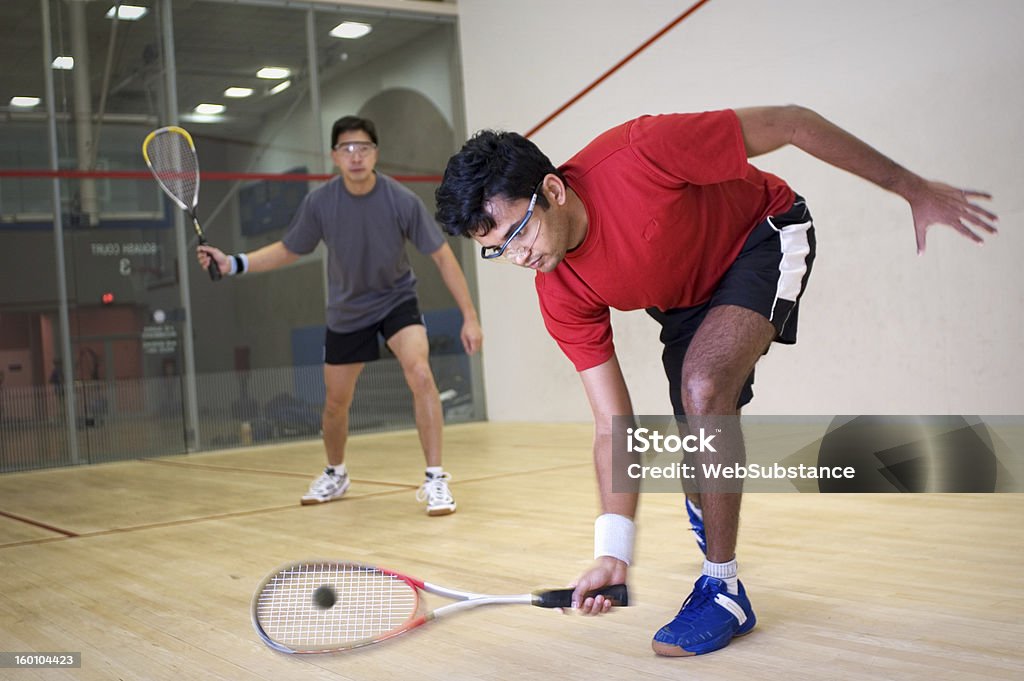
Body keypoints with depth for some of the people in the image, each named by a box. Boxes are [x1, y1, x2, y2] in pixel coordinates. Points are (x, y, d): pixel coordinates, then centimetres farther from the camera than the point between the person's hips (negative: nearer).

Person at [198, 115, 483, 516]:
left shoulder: (402, 202, -22)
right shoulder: (319, 203, -16)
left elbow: (442, 257, -14)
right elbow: (288, 251, 1)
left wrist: (469, 316, -17)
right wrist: (234, 264, -12)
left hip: (396, 300, -2)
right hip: (346, 312, 3)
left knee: (420, 375, -27)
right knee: (336, 403, 12)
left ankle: (435, 481, -19)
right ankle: (335, 475, 40)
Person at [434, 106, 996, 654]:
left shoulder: (638, 153, -37)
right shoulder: (561, 298, -22)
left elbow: (791, 124, -26)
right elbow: (613, 426, -18)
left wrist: (913, 188, -19)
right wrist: (612, 553, -27)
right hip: (685, 298, 5)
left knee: (703, 387, -27)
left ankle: (724, 589, -14)